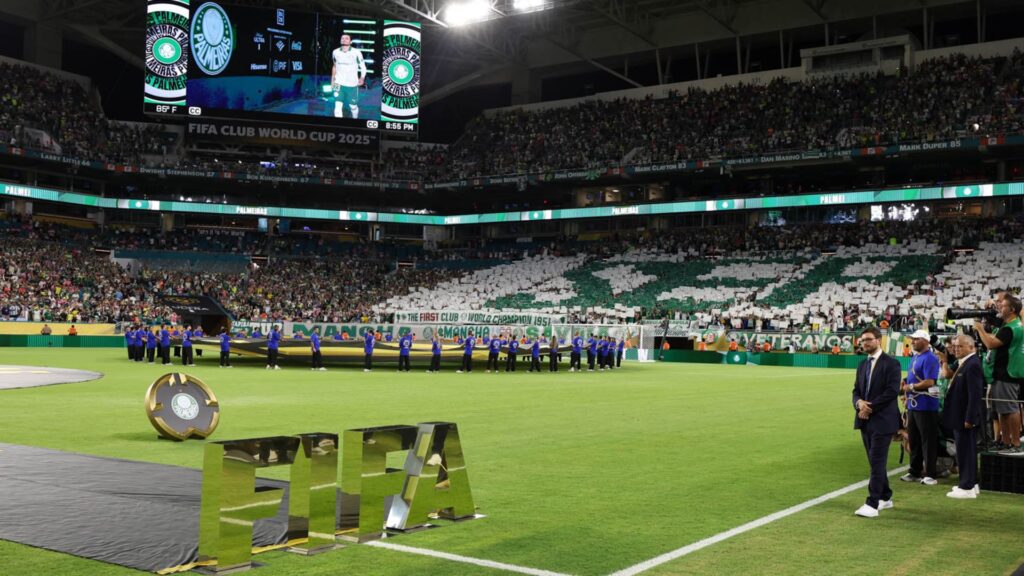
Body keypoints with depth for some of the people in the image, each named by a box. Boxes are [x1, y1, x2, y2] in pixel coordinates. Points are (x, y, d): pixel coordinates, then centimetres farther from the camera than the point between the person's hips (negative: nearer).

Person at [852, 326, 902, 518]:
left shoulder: (891, 363, -8)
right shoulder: (862, 364, 15)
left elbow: (892, 391, -17)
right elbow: (856, 390, 13)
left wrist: (870, 407, -16)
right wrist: (859, 403, -9)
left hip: (882, 420, -7)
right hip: (866, 420, 7)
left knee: (877, 462, -9)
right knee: (875, 462, 13)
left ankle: (872, 504, -10)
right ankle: (885, 498, 24)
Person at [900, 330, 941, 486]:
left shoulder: (929, 358, -14)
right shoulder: (915, 357, 15)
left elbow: (929, 382, -22)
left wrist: (910, 387, -12)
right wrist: (906, 391, 10)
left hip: (926, 406, -9)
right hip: (913, 405, 9)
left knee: (928, 440, -3)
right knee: (914, 439, 14)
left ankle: (930, 474, 2)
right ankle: (915, 472, 22)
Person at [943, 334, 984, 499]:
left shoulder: (973, 365, -18)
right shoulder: (963, 363, 12)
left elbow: (975, 394, -22)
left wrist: (969, 418, -22)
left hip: (966, 417, -10)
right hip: (960, 417, 10)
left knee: (966, 451, -3)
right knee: (965, 451, 17)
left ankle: (967, 488, 4)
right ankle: (970, 483, 27)